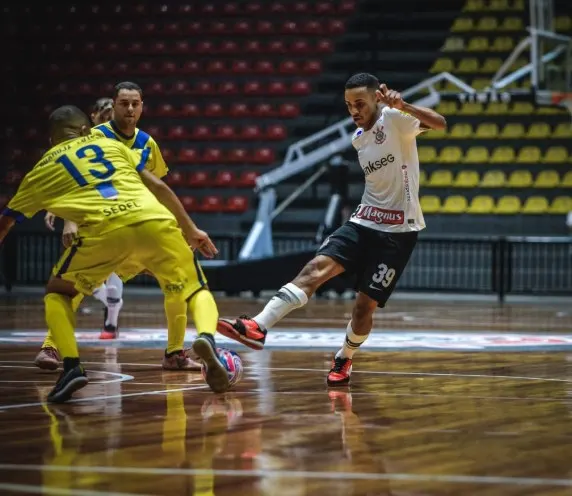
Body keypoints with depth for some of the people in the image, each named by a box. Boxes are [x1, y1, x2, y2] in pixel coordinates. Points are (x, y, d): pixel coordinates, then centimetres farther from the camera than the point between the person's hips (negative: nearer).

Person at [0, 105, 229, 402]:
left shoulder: (42, 170, 27)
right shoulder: (111, 144, 31)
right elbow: (158, 186, 25)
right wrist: (190, 230, 33)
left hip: (105, 230, -2)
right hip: (156, 222, 2)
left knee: (57, 292, 22)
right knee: (195, 291, 22)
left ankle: (71, 367, 0)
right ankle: (206, 338, -11)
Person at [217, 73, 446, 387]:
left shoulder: (394, 119, -11)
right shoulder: (358, 138, 12)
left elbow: (439, 123, -29)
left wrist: (402, 106, -44)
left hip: (398, 231, -6)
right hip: (364, 222, 6)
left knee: (365, 304, -7)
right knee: (317, 267, -17)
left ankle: (343, 361, 21)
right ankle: (258, 327, -30)